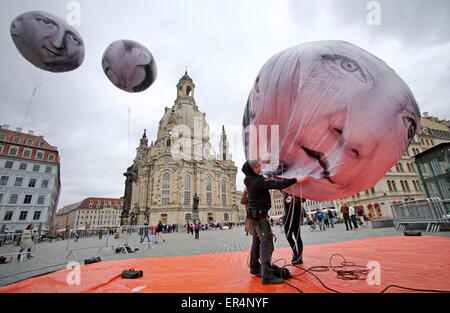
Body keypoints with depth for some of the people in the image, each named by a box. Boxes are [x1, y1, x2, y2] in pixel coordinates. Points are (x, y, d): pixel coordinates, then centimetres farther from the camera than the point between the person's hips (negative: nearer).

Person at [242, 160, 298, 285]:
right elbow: (277, 185, -27)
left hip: (254, 215, 10)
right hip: (259, 215, -10)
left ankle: (254, 268, 32)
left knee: (257, 241, 19)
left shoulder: (251, 181, 7)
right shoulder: (257, 182, -22)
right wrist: (295, 180, -25)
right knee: (266, 243, -9)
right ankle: (267, 276, -7)